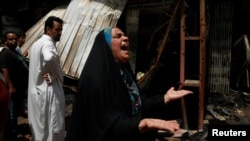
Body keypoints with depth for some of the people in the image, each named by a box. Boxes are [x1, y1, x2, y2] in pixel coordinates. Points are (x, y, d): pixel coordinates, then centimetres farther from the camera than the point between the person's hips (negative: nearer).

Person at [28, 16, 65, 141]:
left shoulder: (37, 43, 15)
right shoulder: (47, 43, -17)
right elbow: (49, 58, -39)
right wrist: (52, 75, -23)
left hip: (37, 90, 10)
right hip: (49, 91, -10)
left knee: (40, 125, 17)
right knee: (53, 127, -1)